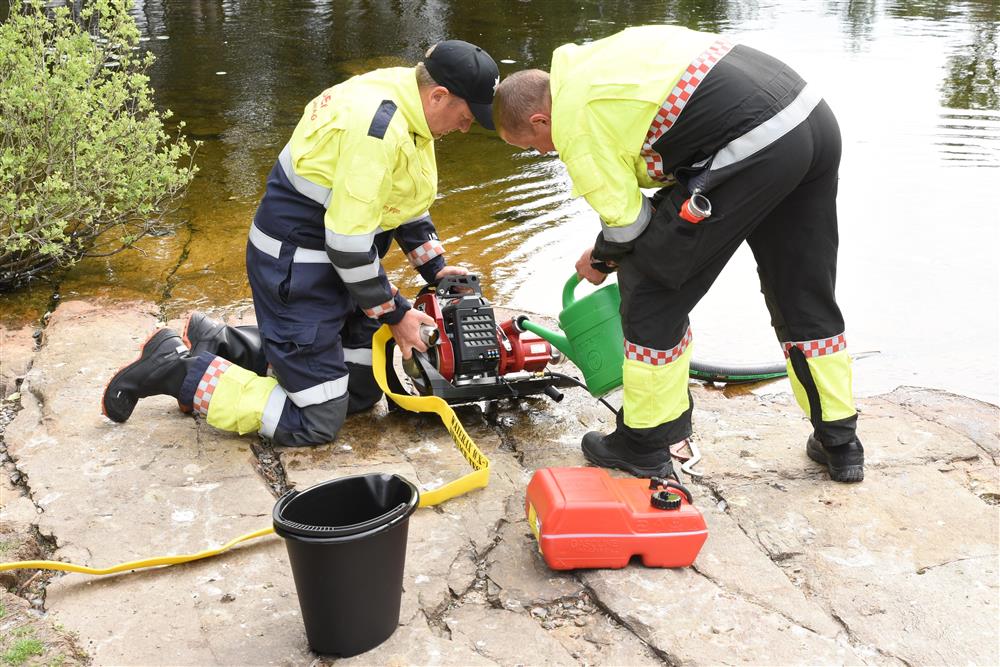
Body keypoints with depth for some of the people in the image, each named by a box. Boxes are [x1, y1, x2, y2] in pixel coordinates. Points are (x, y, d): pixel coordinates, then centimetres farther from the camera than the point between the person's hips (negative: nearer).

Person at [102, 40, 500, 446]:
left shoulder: (408, 103, 4)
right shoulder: (379, 126, -27)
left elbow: (404, 198, 18)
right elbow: (349, 243, -26)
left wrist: (435, 268, 12)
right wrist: (395, 314, -14)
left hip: (334, 256, 10)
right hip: (297, 263, -10)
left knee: (362, 391, 16)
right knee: (315, 422, -5)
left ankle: (220, 343, 21)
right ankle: (175, 370, 4)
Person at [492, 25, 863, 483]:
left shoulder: (574, 120, -4)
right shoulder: (596, 59, 23)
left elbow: (627, 222, -2)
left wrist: (599, 260, 19)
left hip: (753, 149, -10)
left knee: (652, 285, 4)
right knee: (804, 297, 19)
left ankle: (644, 444, 14)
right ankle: (839, 443, 30)